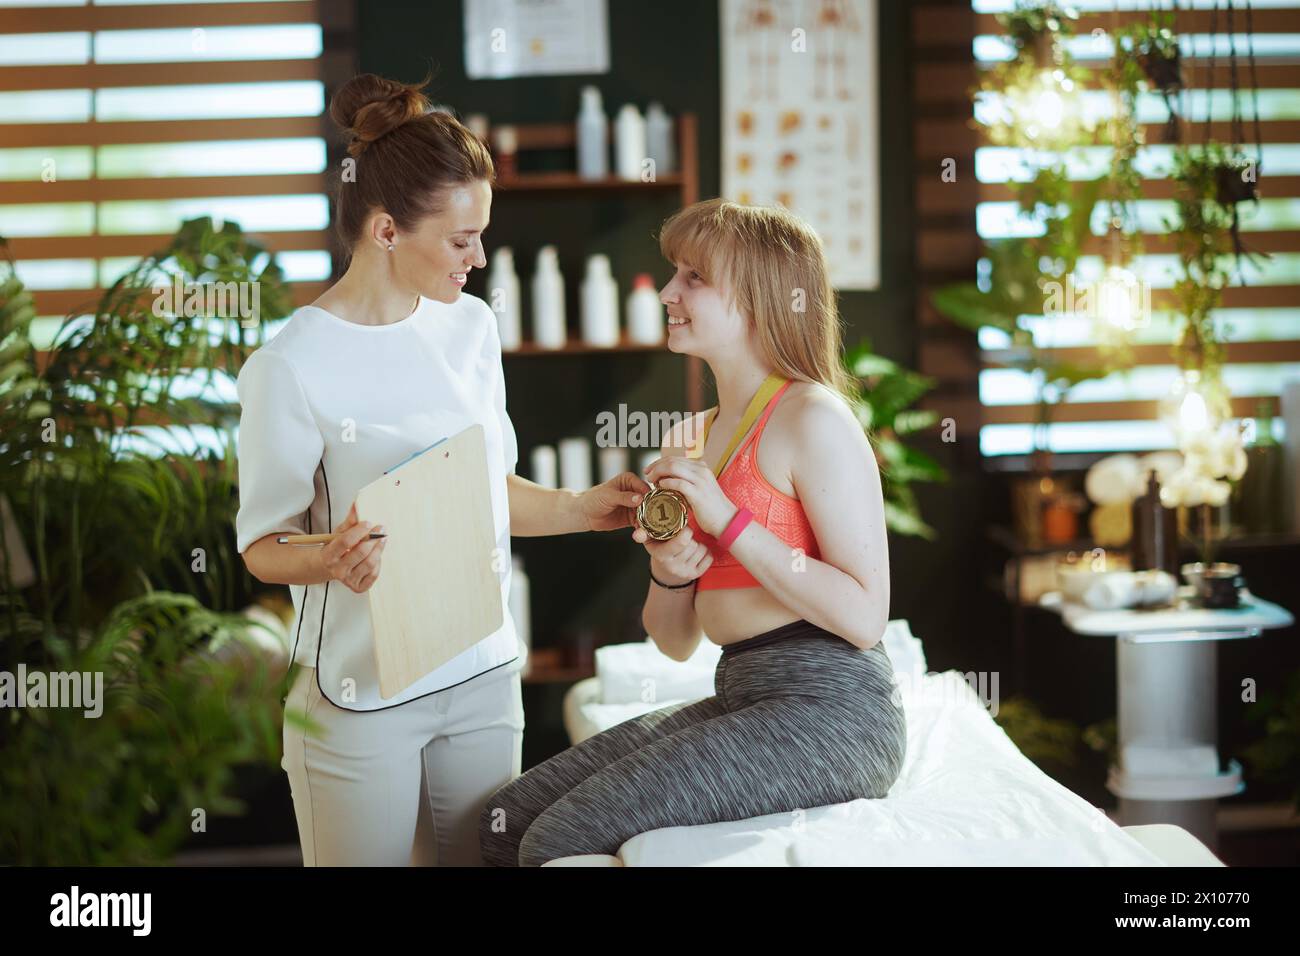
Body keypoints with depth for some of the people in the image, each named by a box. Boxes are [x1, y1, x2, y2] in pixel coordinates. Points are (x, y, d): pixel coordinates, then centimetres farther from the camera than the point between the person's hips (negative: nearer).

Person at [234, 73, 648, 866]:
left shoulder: (471, 327, 6)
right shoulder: (291, 367, -13)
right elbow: (262, 544, -7)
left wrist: (582, 509, 2)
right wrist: (332, 559, -27)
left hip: (484, 678, 5)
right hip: (361, 695, -5)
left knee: (481, 857, 11)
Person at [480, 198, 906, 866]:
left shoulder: (813, 418, -9)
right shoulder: (690, 439, 15)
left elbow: (864, 618, -17)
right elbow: (677, 641, 18)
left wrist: (730, 521, -16)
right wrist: (669, 573, -4)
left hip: (827, 708, -8)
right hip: (737, 700, 8)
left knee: (562, 837, -17)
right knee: (507, 823, 1)